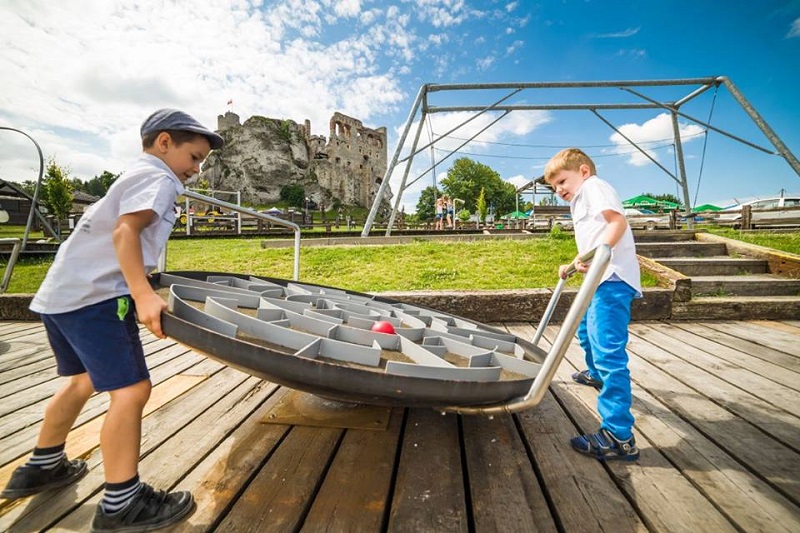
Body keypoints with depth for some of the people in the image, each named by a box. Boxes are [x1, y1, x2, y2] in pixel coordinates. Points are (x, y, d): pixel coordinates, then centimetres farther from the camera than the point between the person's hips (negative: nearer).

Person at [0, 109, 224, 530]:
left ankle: (41, 468, 41)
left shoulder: (134, 175, 23)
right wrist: (143, 294, -30)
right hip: (93, 297, -11)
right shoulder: (157, 177, -7)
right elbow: (125, 231, -22)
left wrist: (140, 291, 29)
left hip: (63, 292, 11)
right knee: (131, 390, -9)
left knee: (84, 381, 24)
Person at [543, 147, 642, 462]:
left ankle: (619, 437, -14)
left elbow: (617, 221, -21)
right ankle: (596, 374, 56)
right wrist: (574, 265, 35)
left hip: (613, 279, -12)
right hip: (602, 280, 12)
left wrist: (600, 252, -34)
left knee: (609, 351, -17)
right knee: (586, 331, 31)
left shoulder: (593, 186, -4)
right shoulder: (580, 202, 27)